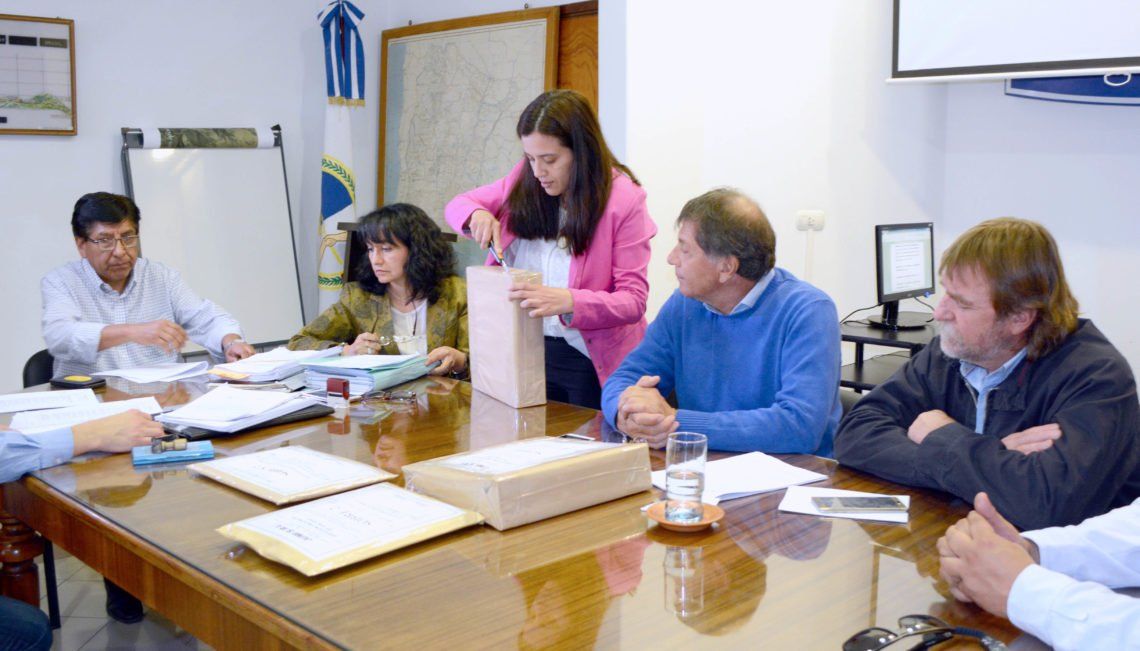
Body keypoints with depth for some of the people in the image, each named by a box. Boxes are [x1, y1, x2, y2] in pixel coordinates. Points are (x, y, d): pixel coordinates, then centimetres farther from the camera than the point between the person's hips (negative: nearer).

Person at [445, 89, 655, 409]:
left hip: (592, 363, -4)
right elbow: (457, 205, 13)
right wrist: (477, 215, -11)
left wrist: (568, 301, -35)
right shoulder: (525, 179, 0)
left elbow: (633, 300, -18)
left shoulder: (623, 198, -15)